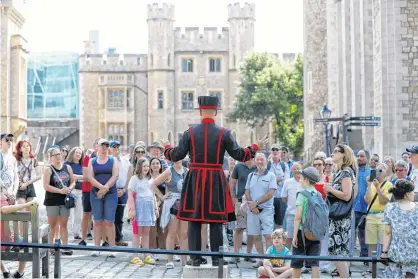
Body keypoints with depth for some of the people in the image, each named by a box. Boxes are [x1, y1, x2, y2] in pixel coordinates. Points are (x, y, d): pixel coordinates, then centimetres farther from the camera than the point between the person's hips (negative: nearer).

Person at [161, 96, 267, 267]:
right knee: (216, 222, 7)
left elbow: (175, 156, 3)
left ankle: (195, 259, 8)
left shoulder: (190, 133, -2)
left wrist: (167, 147, 25)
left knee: (194, 221, 7)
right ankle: (216, 259, 9)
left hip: (195, 181, 1)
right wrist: (256, 147, 15)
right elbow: (240, 155, -2)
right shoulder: (224, 133, -4)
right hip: (216, 181, -1)